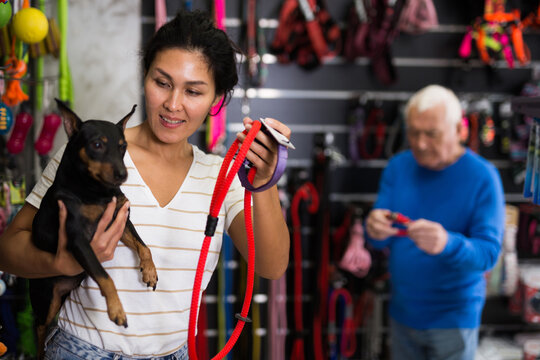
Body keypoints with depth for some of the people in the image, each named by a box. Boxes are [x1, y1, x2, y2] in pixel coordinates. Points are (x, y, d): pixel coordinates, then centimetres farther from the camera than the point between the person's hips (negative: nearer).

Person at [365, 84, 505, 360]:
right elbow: (379, 240, -2)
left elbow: (489, 252, -19)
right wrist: (375, 230, -27)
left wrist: (447, 244, -40)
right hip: (402, 312, 4)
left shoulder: (482, 177, -14)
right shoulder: (398, 166, -1)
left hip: (453, 319, -4)